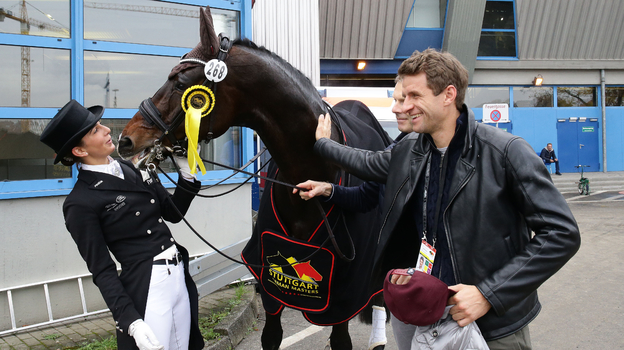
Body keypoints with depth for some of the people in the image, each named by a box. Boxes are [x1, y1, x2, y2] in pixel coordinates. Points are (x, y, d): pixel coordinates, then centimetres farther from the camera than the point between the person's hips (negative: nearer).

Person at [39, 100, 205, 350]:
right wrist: (131, 323, -19)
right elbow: (102, 270, -12)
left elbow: (174, 212, 13)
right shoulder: (81, 203, -13)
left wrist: (187, 174, 0)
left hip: (179, 278, 7)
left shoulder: (132, 169, 7)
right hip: (146, 291, -7)